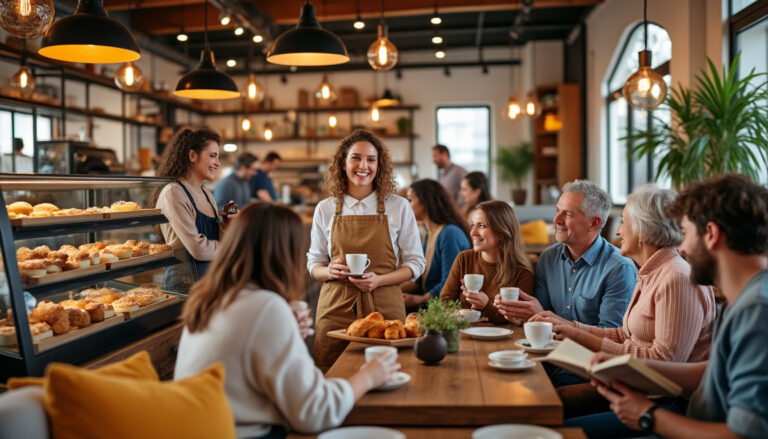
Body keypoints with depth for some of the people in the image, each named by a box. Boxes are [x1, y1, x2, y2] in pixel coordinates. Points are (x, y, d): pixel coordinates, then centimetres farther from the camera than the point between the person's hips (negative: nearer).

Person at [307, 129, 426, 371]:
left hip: (384, 306, -1)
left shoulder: (399, 207, 4)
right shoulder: (325, 209, 8)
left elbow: (415, 262, 5)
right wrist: (330, 271, -9)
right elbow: (314, 264, 14)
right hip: (336, 307, 1)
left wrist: (378, 280, -11)